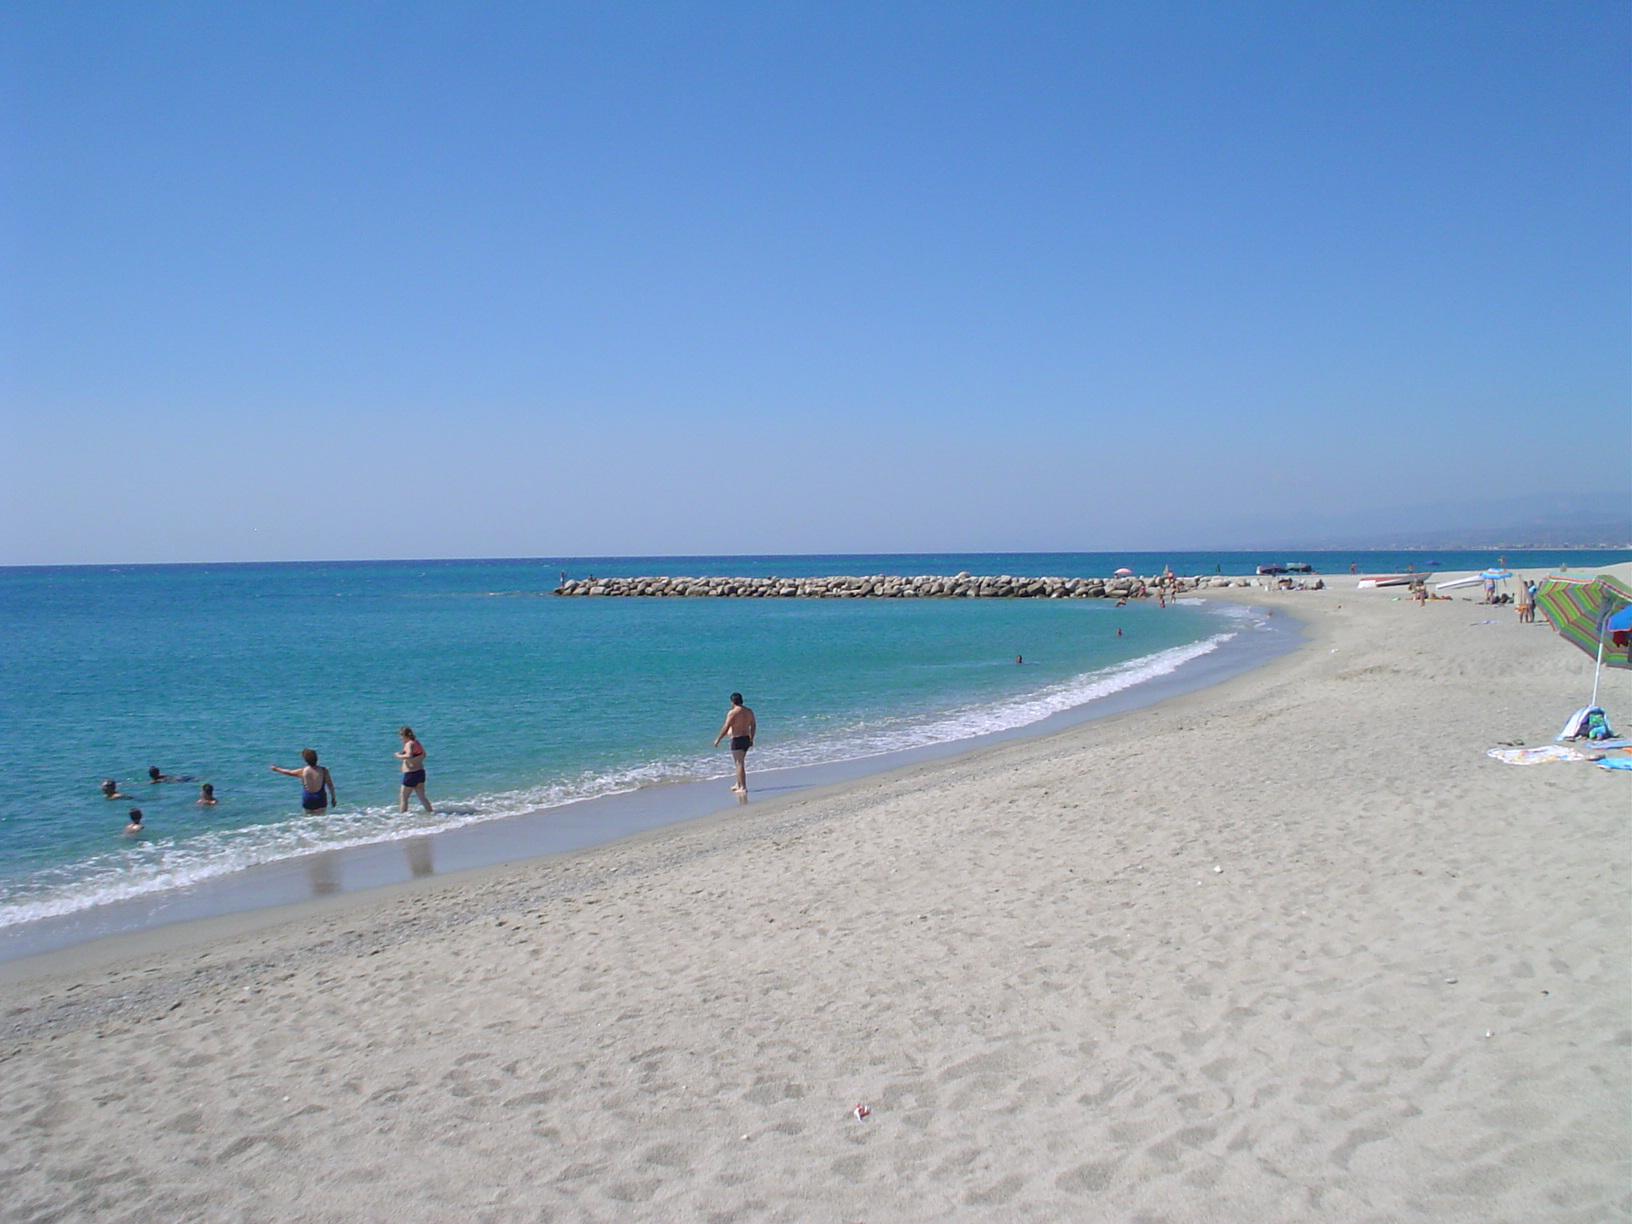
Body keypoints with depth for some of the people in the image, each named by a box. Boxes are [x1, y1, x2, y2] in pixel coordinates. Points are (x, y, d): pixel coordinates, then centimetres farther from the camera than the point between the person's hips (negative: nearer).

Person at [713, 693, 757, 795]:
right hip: (746, 739, 8)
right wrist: (751, 738, 25)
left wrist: (718, 739, -8)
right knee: (740, 762, 21)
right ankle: (739, 784, 30)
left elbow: (726, 728, -16)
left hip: (737, 740, -8)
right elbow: (753, 726, 15)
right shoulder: (749, 711, 8)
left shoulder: (733, 712, -15)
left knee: (740, 764, -6)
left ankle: (743, 788, -7)